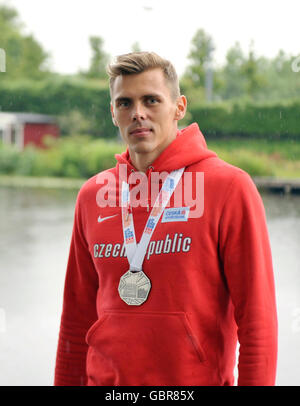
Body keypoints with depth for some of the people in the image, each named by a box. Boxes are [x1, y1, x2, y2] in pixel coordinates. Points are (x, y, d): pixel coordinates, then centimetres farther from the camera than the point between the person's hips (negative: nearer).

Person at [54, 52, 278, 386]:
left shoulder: (230, 188, -9)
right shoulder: (92, 196, 6)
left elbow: (258, 317, -11)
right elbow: (77, 317, 11)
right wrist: (66, 382, 8)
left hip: (197, 378, -4)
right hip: (105, 379, 4)